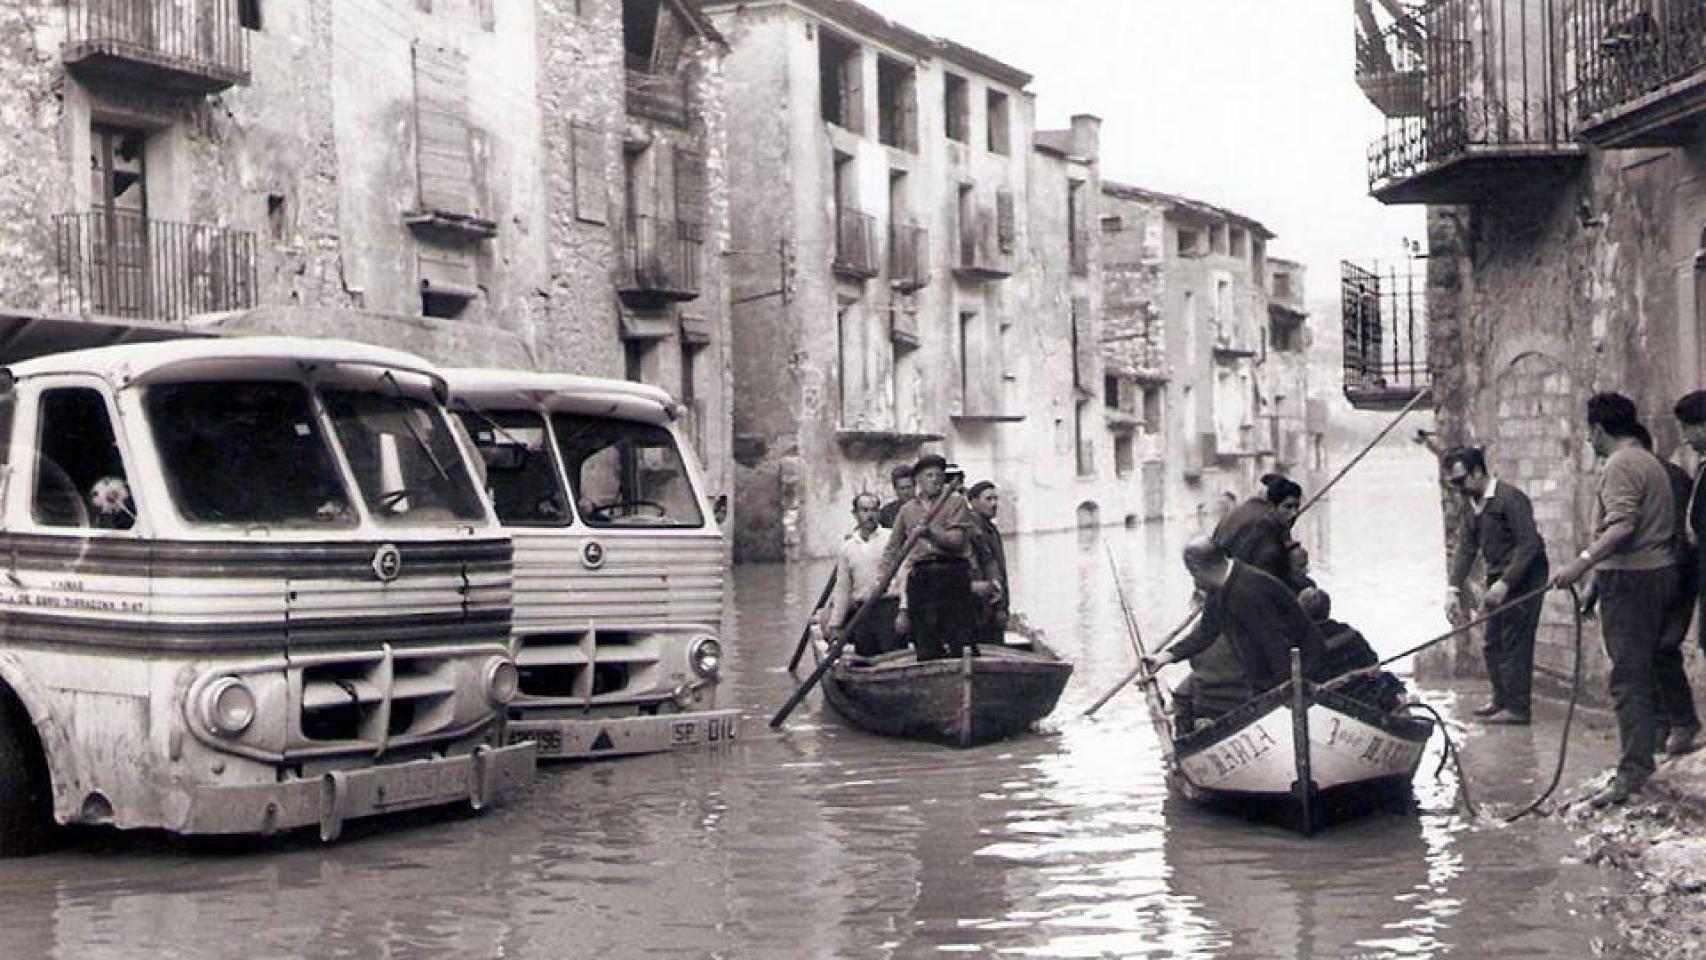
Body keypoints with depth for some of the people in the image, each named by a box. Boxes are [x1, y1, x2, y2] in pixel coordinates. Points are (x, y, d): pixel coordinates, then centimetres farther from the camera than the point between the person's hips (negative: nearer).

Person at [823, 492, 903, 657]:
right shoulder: (847, 547, 14)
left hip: (889, 608, -4)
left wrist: (903, 612, -15)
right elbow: (842, 589, 18)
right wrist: (835, 624, 16)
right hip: (862, 613, 4)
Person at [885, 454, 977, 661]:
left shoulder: (955, 502, 7)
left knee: (957, 642, -7)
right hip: (920, 578, 3)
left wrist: (930, 532, -22)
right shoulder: (907, 510, 17)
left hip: (951, 576, -3)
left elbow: (957, 540, -7)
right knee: (926, 648, 1)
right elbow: (893, 549, 18)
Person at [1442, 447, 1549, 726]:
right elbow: (1465, 549, 9)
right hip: (1499, 578, 9)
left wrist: (1505, 583, -25)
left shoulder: (1510, 498, -18)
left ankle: (1518, 708, -3)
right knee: (1492, 643, 13)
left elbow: (1529, 544, -22)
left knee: (1515, 642, -8)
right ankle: (1502, 700, 25)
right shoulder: (1472, 504, 10)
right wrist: (1454, 590, -1)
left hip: (1524, 577, -9)